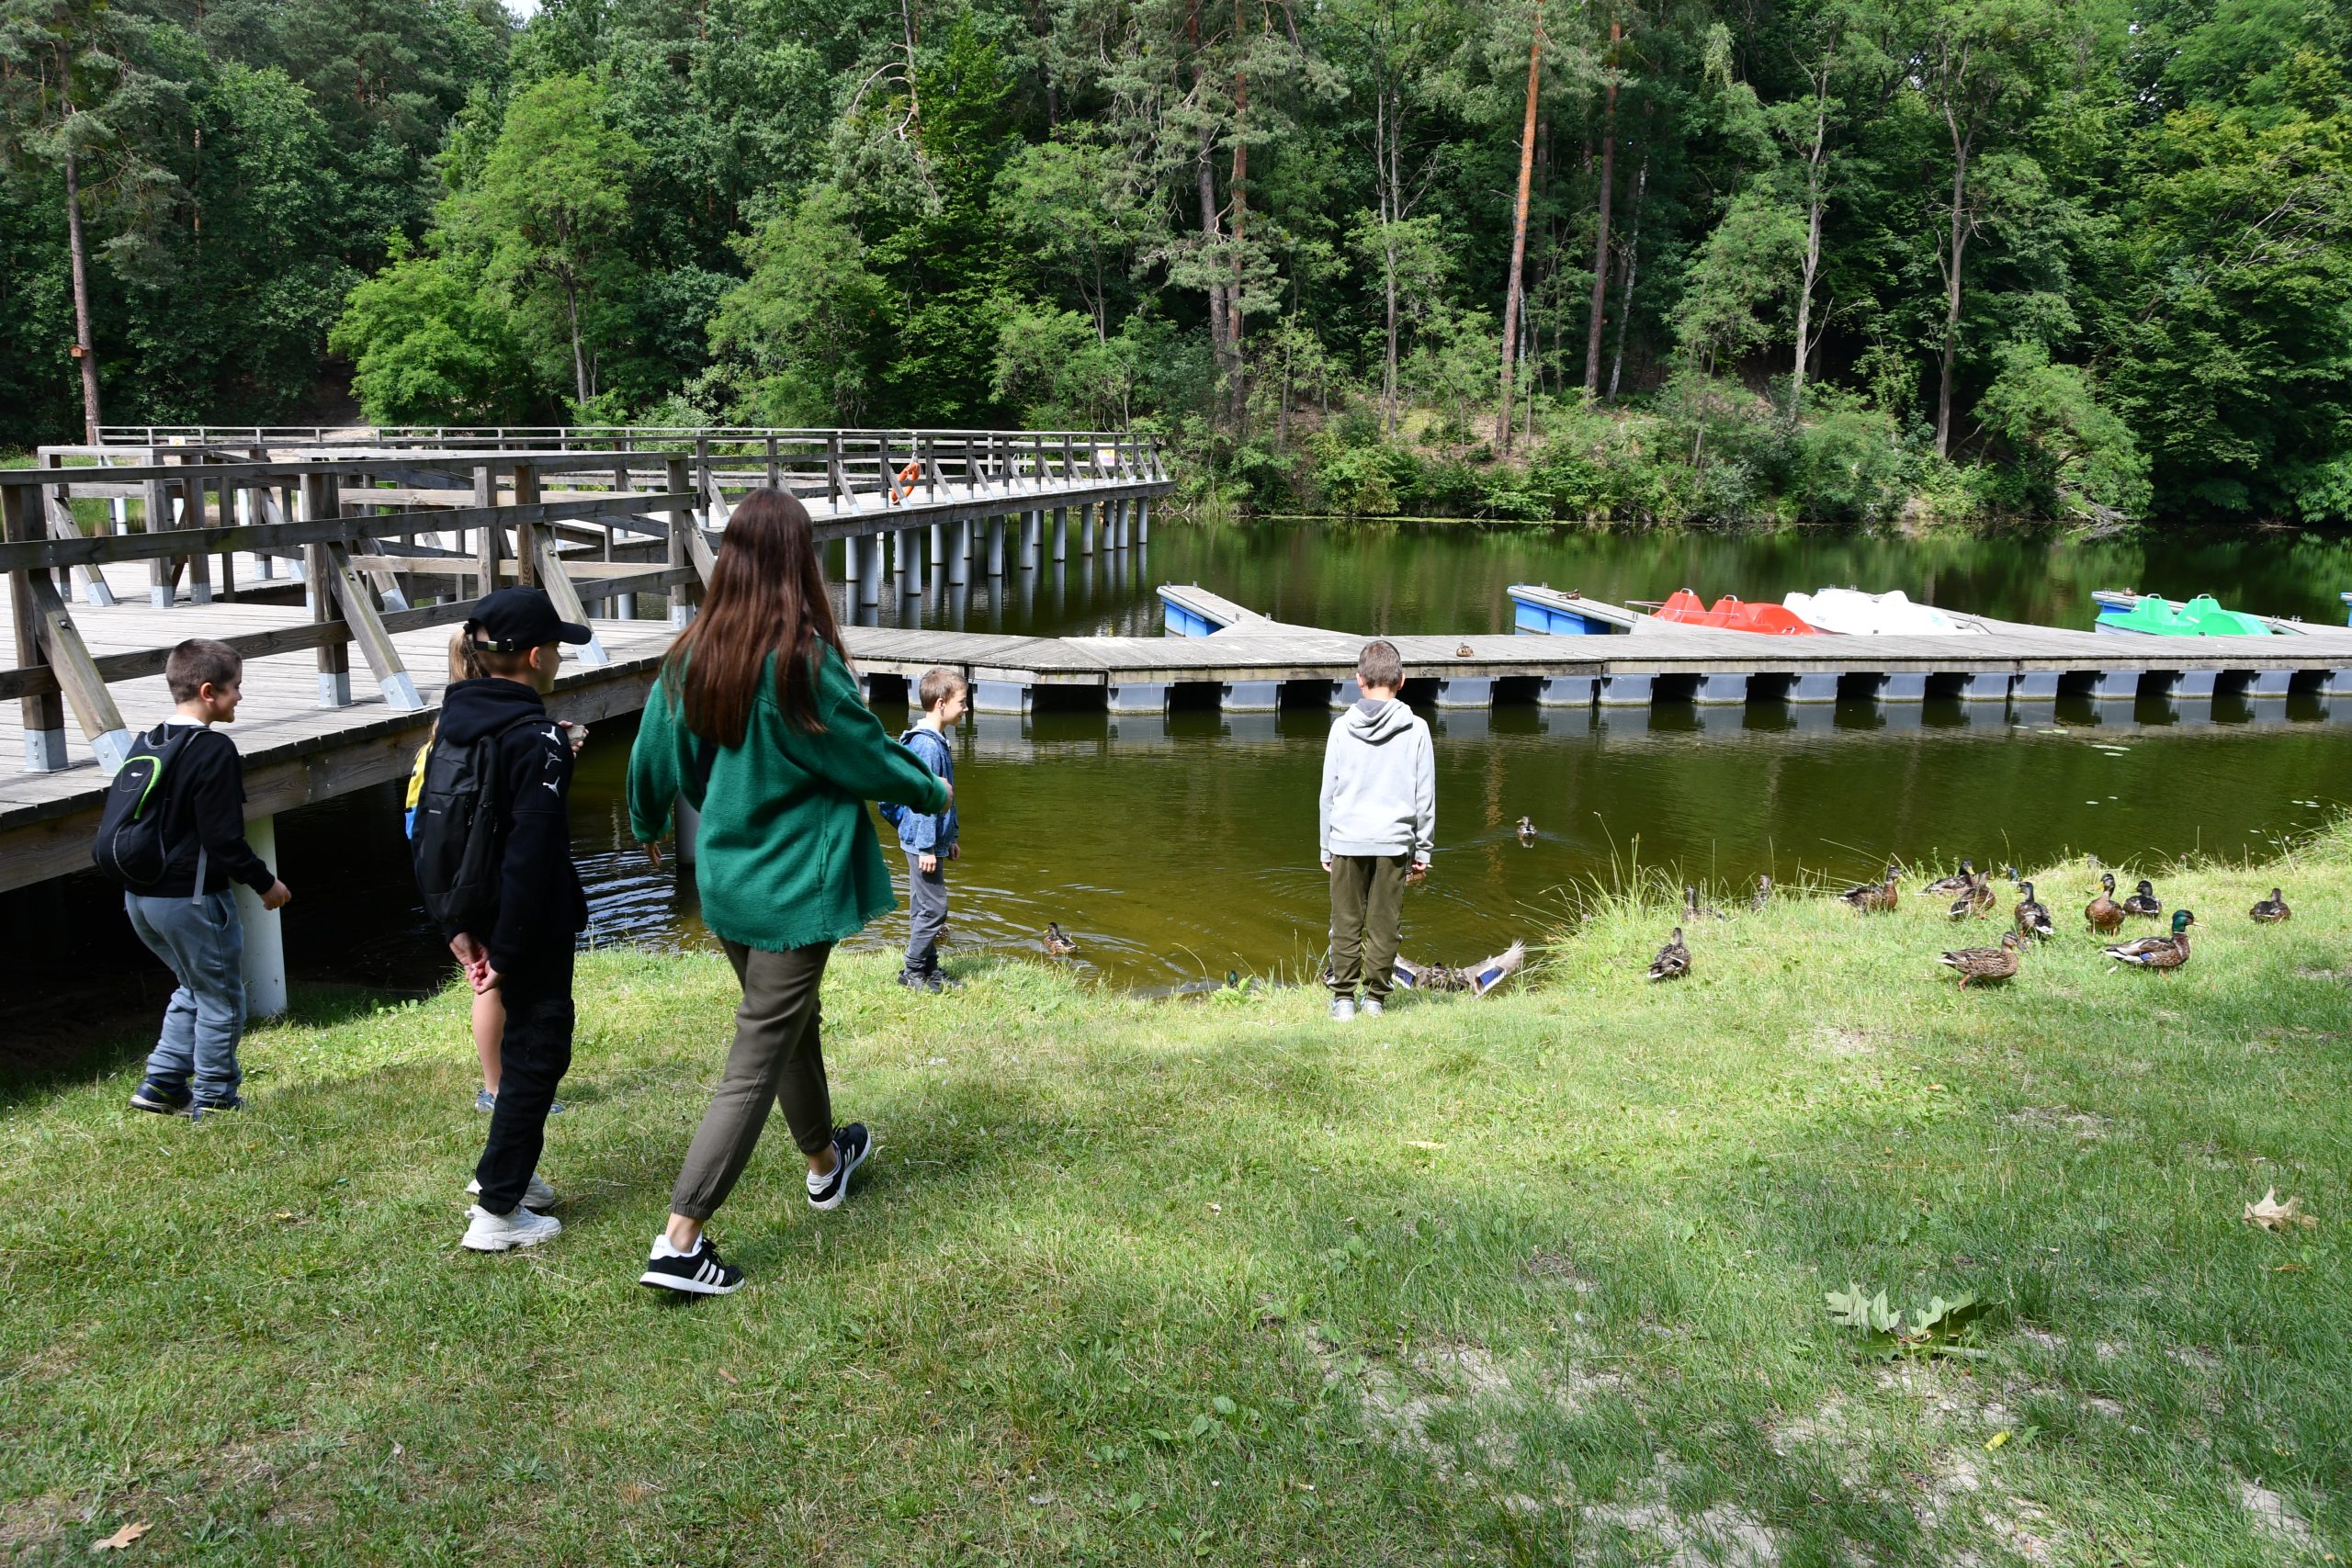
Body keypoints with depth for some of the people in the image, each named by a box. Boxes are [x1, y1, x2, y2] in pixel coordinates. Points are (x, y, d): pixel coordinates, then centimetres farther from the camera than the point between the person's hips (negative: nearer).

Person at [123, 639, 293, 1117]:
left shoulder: (147, 743, 7)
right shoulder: (214, 750, -18)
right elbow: (223, 839, -20)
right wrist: (265, 882, -8)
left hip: (140, 897, 9)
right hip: (192, 898, -9)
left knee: (193, 988, 24)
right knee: (220, 997, 6)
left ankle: (161, 1083, 24)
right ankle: (214, 1099, 13)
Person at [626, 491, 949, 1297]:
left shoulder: (690, 656, -3)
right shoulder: (804, 660, -21)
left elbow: (654, 757, 8)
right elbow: (868, 757, -10)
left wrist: (647, 827, 29)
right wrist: (932, 790, 10)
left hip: (725, 881, 7)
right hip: (794, 889, -7)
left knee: (792, 1023, 25)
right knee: (757, 1061, 0)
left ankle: (825, 1162, 46)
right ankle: (679, 1243, 1)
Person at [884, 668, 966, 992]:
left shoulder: (937, 742, 12)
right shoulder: (927, 745, -19)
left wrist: (950, 838, 22)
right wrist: (927, 847, -21)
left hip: (934, 841, 10)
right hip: (925, 843, -10)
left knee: (925, 908, 15)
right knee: (933, 908, -4)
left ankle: (929, 969, 24)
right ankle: (912, 973, 5)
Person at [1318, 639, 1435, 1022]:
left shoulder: (1342, 727, -1)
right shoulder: (1415, 729, -1)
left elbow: (1328, 792, 2)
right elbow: (1425, 796, 1)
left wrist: (1326, 847, 10)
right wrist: (1422, 851, 9)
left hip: (1347, 840, 0)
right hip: (1394, 842, 0)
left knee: (1346, 923, 8)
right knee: (1384, 926, 9)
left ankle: (1343, 998, 11)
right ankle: (1375, 998, 14)